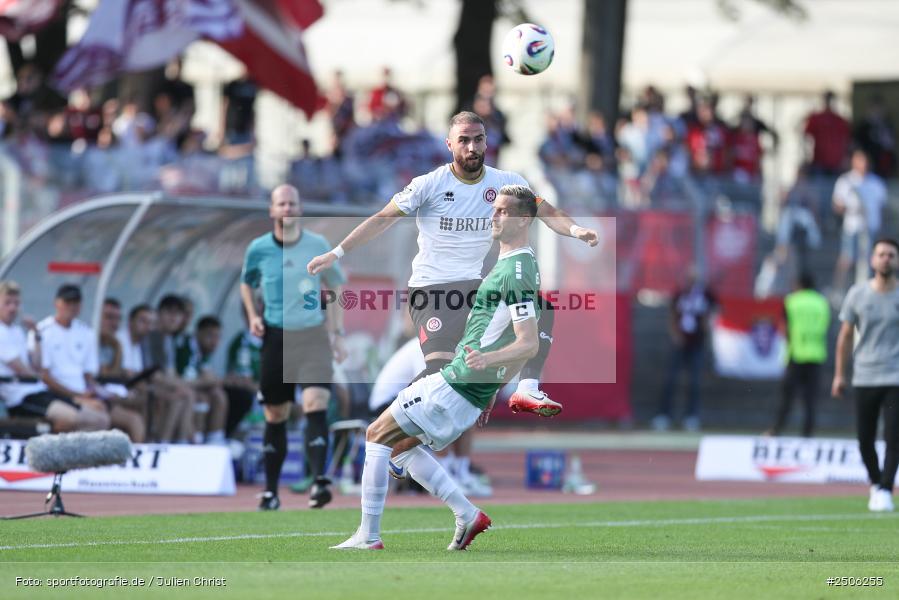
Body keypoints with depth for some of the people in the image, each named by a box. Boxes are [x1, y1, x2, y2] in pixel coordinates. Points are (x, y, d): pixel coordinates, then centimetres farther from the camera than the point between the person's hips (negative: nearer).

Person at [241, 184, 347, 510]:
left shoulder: (318, 245, -1)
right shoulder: (258, 249, -1)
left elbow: (336, 284, 11)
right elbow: (246, 282, 18)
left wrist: (337, 332, 7)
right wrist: (253, 316, 1)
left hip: (313, 336, -1)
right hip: (275, 336, 1)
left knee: (315, 403, -19)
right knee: (275, 416, 6)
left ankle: (319, 481, -27)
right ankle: (271, 491, 16)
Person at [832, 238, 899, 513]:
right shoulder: (858, 294, 5)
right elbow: (846, 336, 11)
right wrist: (840, 374, 8)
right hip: (864, 377, 2)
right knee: (865, 440, 4)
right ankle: (875, 483, 26)